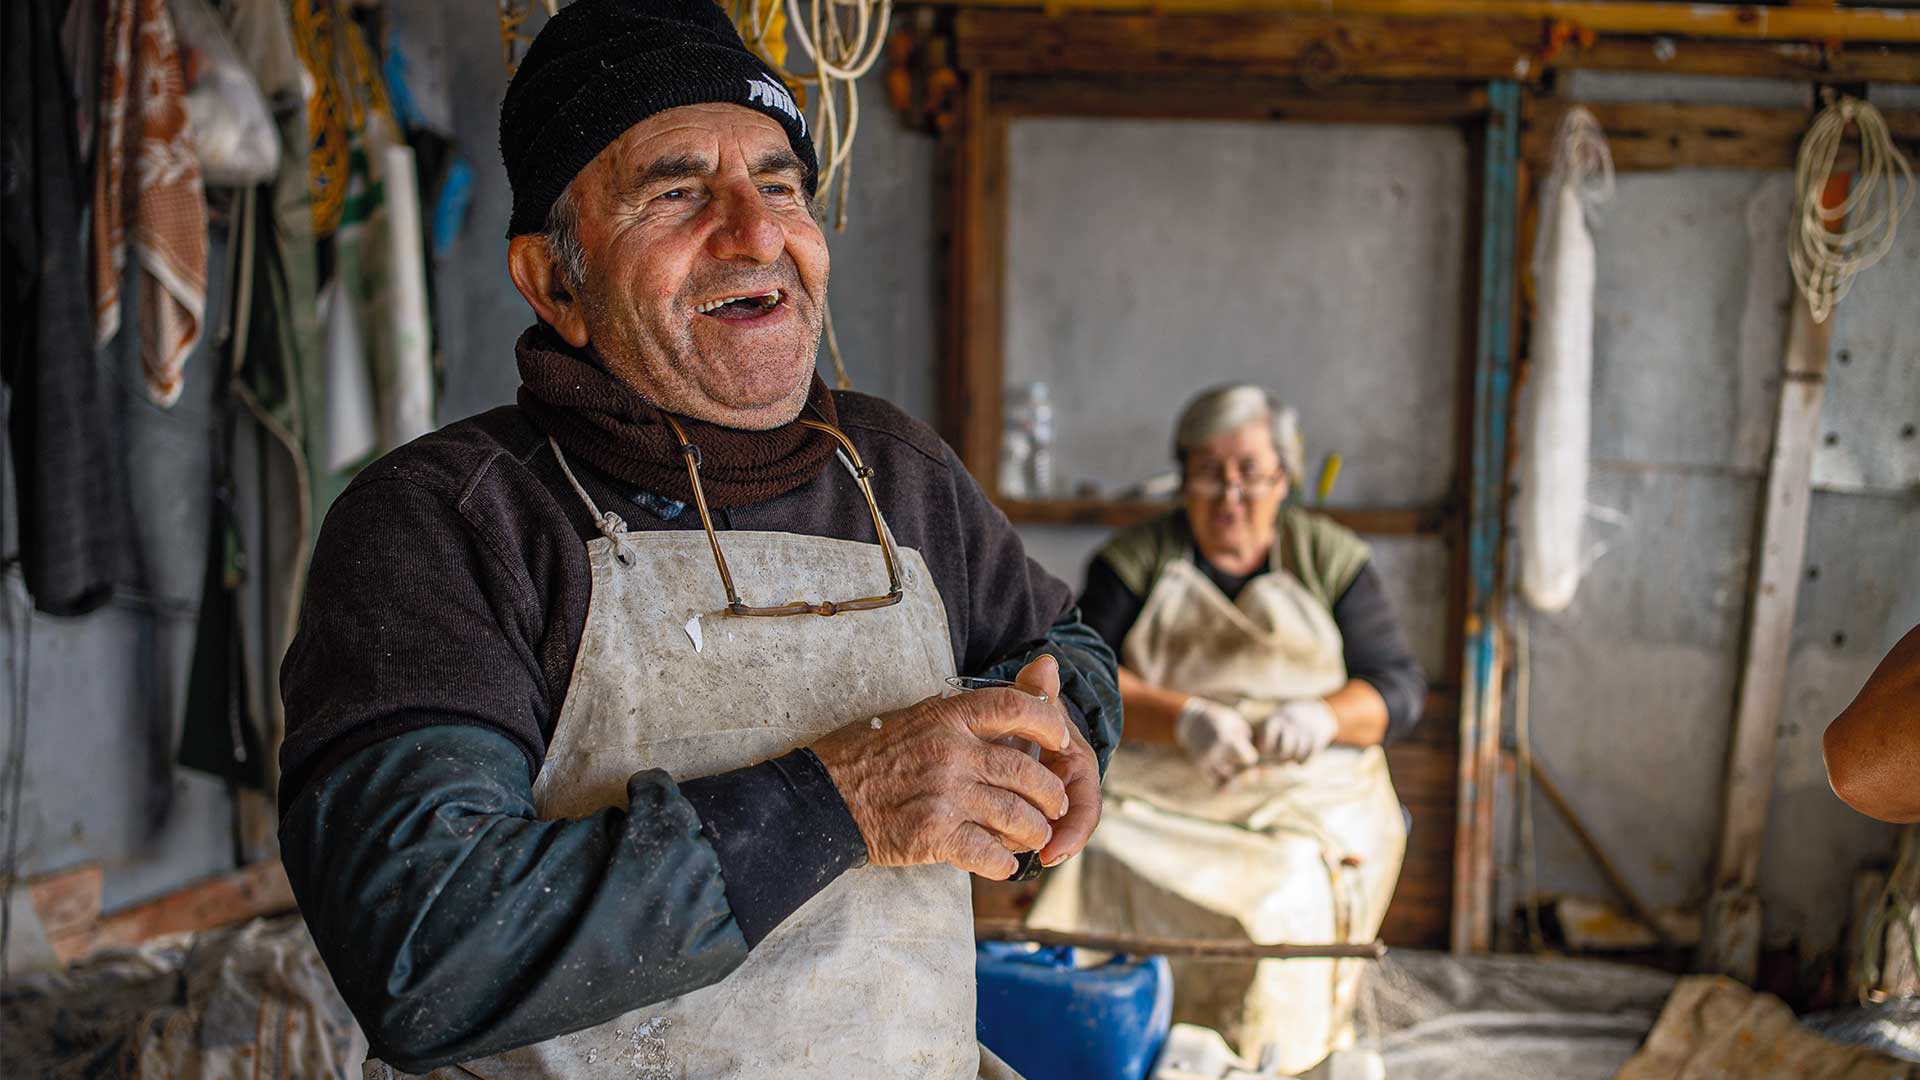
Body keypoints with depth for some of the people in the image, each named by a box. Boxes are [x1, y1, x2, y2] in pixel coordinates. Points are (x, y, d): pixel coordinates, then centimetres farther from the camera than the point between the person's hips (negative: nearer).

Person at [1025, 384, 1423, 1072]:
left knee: (1279, 902, -28)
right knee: (1087, 884, -25)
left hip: (1305, 794, 0)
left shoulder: (1331, 559, 12)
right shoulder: (1134, 559, 10)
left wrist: (1324, 716, -14)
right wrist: (1182, 718, -18)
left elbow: (1400, 686, 8)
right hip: (1150, 795, 0)